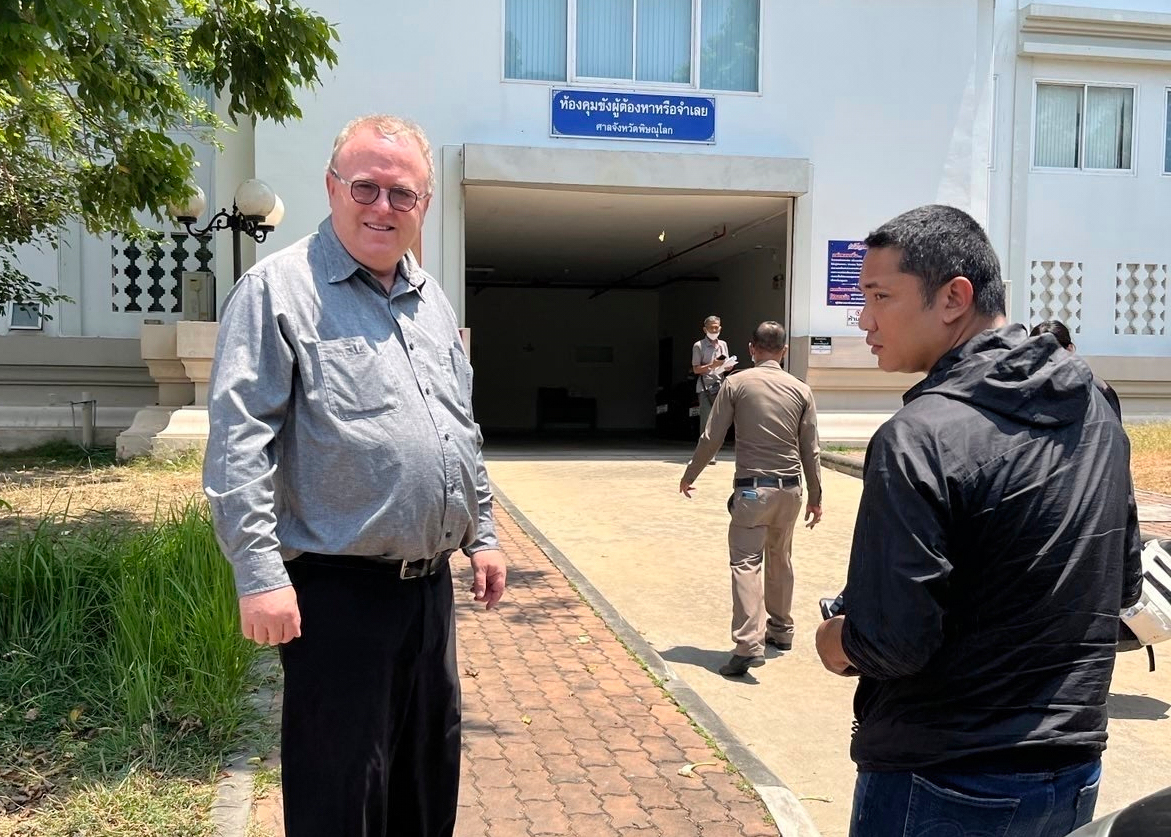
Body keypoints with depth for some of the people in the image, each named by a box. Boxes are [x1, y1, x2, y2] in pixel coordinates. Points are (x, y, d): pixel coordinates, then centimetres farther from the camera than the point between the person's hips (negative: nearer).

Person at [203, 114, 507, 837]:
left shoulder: (431, 300, 12)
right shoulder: (280, 288, -10)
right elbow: (237, 443, -16)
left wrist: (482, 533, 17)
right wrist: (259, 573, -21)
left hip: (431, 584, 7)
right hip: (340, 590, -7)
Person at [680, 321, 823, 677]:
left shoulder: (736, 384, -4)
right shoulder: (801, 390, 3)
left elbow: (711, 438, -3)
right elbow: (810, 450, 5)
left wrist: (689, 475, 11)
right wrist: (816, 496, 14)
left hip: (752, 488, -4)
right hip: (790, 489, 4)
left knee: (746, 563, -6)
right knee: (780, 560, 20)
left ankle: (748, 645, -17)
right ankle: (780, 630, 33)